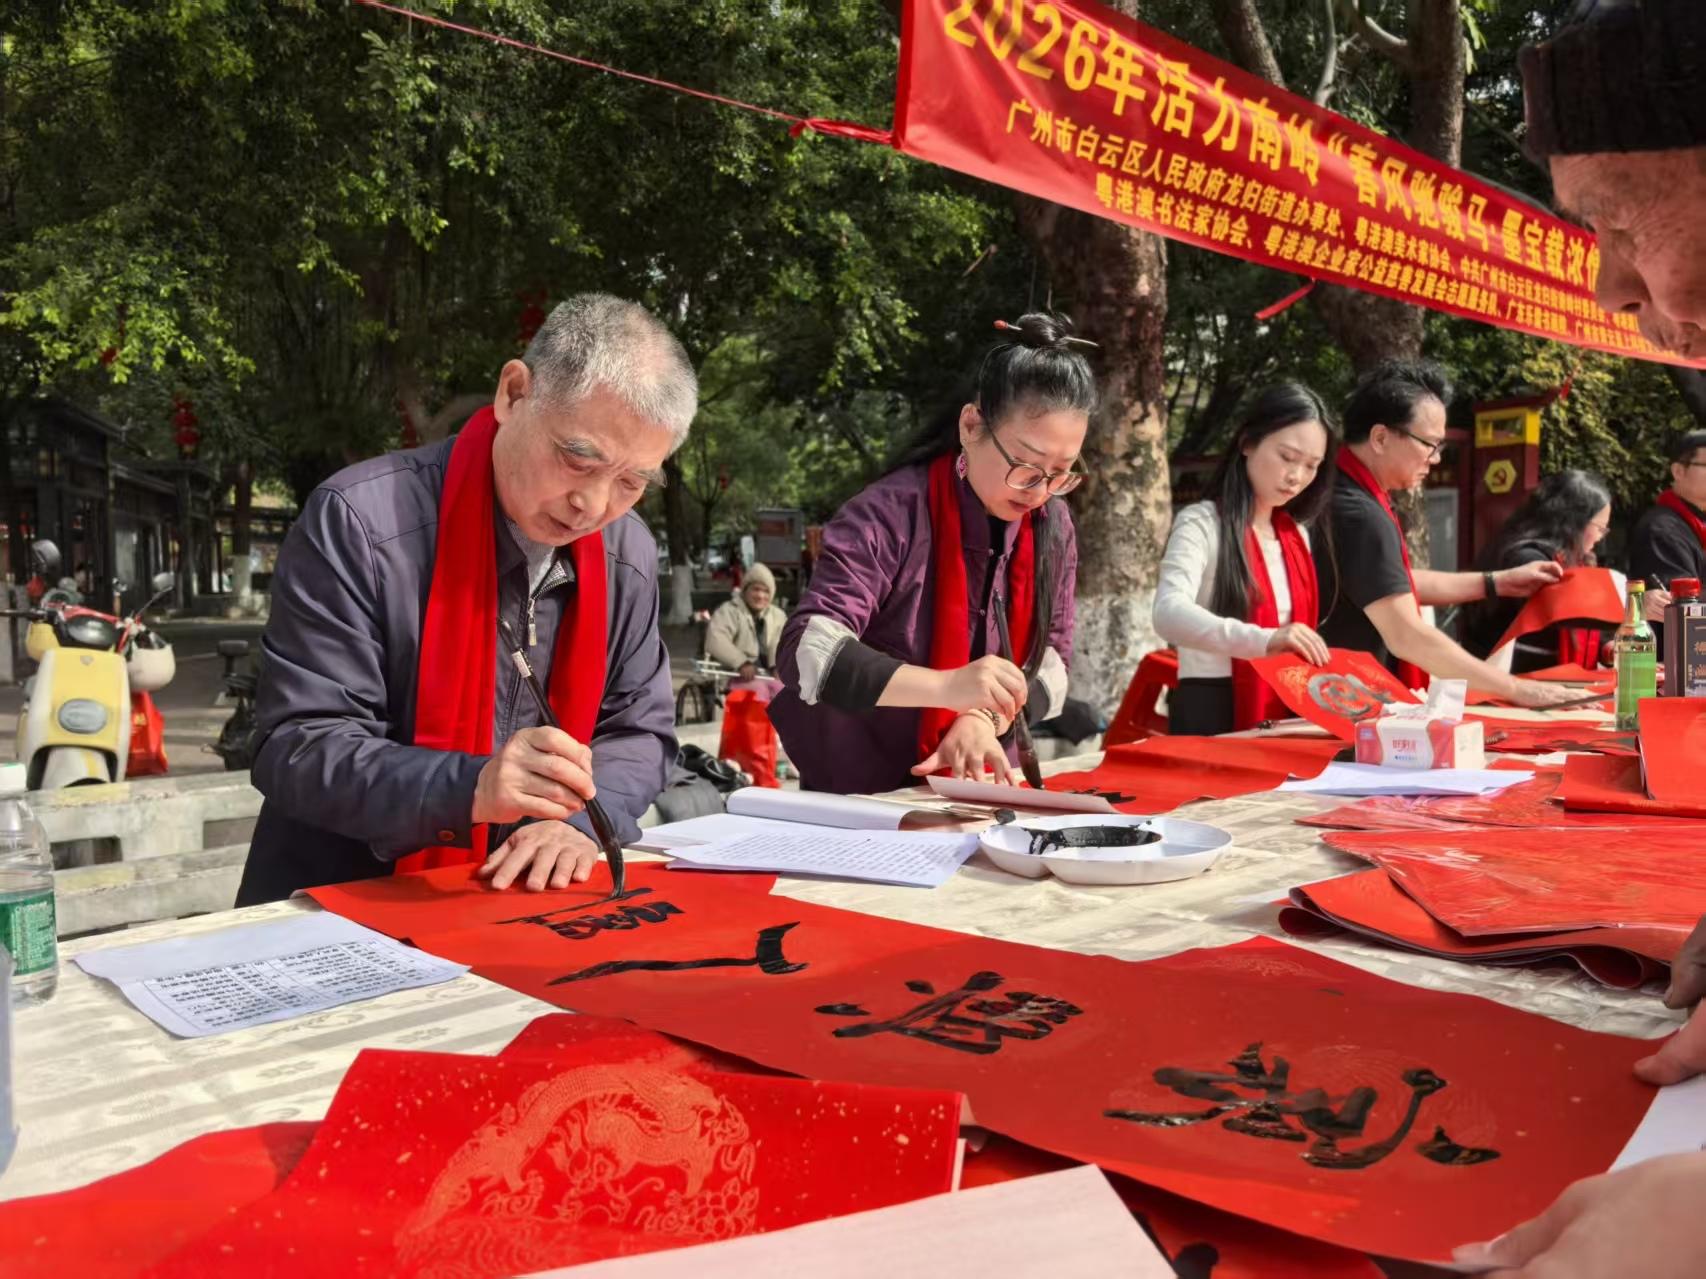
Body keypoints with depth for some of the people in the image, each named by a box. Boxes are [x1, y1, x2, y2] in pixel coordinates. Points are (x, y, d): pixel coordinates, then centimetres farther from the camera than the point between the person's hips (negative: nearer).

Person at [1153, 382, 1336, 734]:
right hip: (1213, 713, -6)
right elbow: (1169, 614, -25)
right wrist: (1263, 640, -37)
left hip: (1282, 713, 6)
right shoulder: (1202, 523, -8)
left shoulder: (1297, 534, 13)